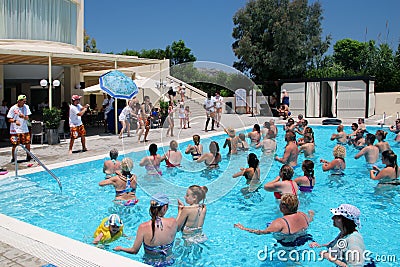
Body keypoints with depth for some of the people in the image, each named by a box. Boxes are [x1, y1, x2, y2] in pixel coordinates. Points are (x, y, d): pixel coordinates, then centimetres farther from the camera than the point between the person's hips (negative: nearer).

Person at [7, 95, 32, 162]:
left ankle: (28, 156, 20)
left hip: (24, 129, 3)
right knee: (14, 145, 0)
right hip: (15, 130, -3)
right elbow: (9, 119, -5)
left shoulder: (26, 107, 3)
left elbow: (27, 118, 0)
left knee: (28, 143, 3)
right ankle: (13, 158, 15)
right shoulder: (13, 108, -7)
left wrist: (23, 116, -22)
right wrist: (15, 121, -25)